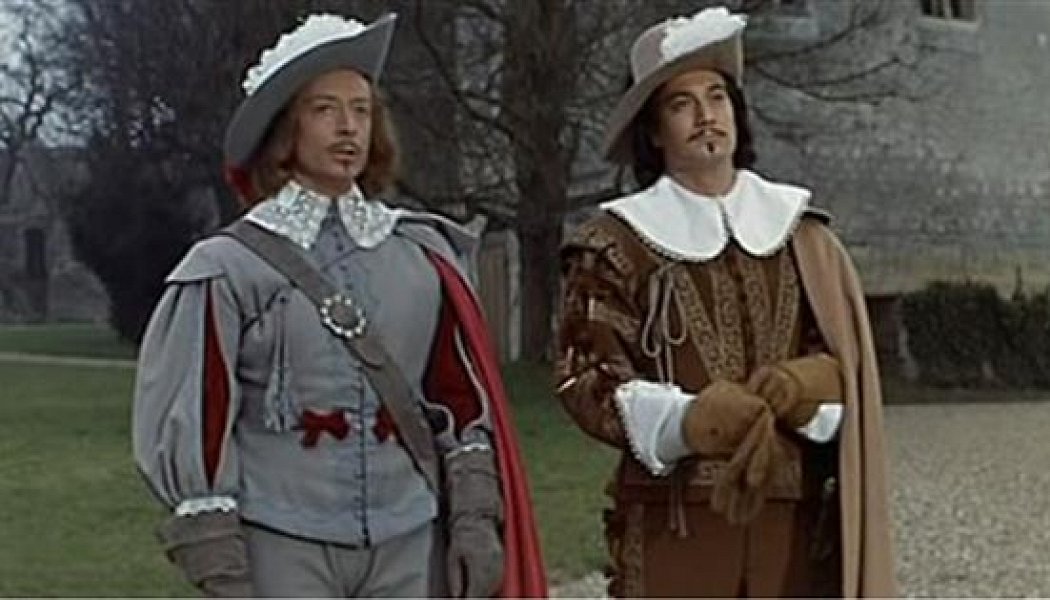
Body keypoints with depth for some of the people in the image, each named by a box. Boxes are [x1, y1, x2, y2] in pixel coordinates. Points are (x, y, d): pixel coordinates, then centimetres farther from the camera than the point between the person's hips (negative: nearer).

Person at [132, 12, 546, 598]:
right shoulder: (230, 269, -3)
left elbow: (465, 398, 11)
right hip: (282, 547, -3)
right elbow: (192, 422, -4)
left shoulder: (424, 255, 7)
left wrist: (477, 518, 3)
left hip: (409, 544, 3)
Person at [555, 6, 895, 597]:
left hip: (793, 509, 3)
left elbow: (847, 355, 10)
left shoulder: (798, 229, 12)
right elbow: (587, 378, -4)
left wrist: (800, 387, -14)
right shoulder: (616, 243, 2)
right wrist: (690, 421, -21)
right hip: (673, 514, -3)